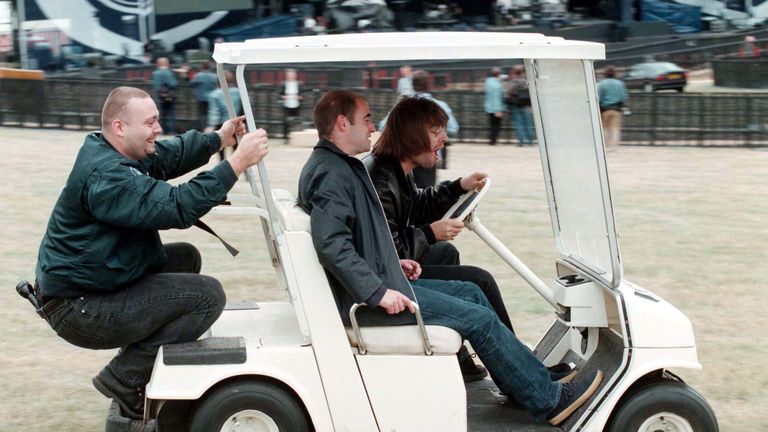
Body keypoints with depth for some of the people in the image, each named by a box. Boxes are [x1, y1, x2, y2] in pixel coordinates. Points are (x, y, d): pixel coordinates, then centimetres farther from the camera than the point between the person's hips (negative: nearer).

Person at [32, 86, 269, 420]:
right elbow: (178, 207, -32)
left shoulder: (107, 152, 6)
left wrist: (218, 139, 5)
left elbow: (170, 155, 16)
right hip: (80, 310, -11)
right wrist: (237, 162, -32)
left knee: (185, 257, 22)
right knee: (208, 295, -14)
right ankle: (125, 378, -6)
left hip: (83, 285, 11)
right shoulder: (106, 176, -26)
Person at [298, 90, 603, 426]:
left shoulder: (340, 167, 16)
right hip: (362, 299, -11)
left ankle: (521, 387, 20)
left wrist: (393, 264, 16)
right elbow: (331, 245, -30)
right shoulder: (331, 173, -18)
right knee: (478, 319, -9)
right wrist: (379, 293, -30)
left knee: (470, 293, 14)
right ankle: (549, 400, 2)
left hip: (379, 283, 11)